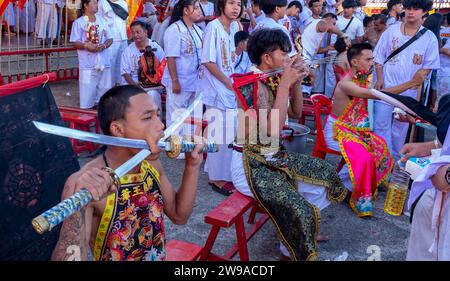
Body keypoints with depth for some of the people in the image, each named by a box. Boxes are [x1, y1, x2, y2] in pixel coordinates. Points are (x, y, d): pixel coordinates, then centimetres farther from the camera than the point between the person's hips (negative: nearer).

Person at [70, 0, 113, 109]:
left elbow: (110, 39, 13)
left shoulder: (102, 21, 13)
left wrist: (104, 45, -7)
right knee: (87, 92, -5)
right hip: (88, 64, -4)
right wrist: (86, 45, -20)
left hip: (104, 62, 5)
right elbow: (74, 42, -3)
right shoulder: (78, 22, -1)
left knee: (104, 90, 8)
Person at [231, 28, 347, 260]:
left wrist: (296, 82, -2)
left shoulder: (273, 81, 5)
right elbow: (272, 129, -31)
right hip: (250, 164, -9)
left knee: (325, 174, 13)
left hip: (273, 157, 9)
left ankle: (304, 232, 30)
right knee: (298, 210, -26)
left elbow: (295, 113, 14)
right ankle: (290, 252, 6)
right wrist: (286, 83, -26)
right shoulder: (253, 84, -21)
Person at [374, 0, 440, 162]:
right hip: (386, 86, 0)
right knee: (381, 123, -2)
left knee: (400, 126, 11)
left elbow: (429, 65, 2)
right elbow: (379, 57, 4)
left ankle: (395, 159, 26)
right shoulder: (391, 31, 0)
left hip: (409, 90, 1)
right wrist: (379, 79, -6)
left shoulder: (429, 38, -1)